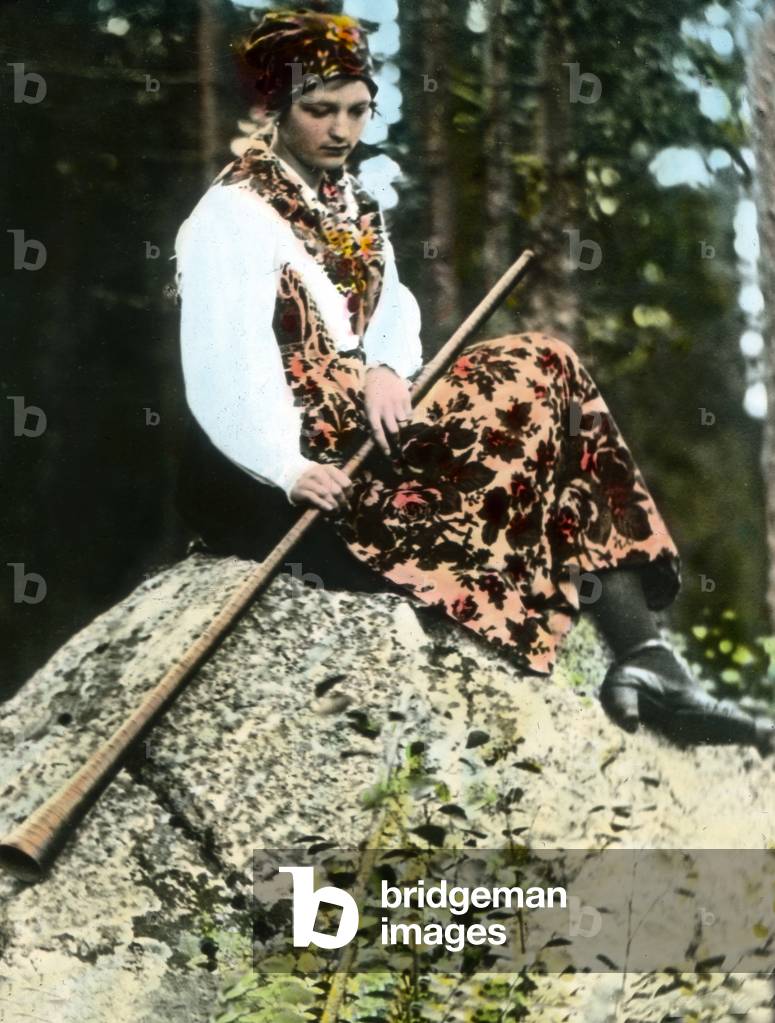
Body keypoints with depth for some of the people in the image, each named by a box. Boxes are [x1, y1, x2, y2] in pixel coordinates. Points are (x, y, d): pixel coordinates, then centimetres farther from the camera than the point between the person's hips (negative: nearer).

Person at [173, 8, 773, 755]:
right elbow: (225, 365, -23)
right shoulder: (234, 214, -11)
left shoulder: (348, 199, 16)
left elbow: (391, 304, 9)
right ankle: (641, 656, -14)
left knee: (541, 375, -9)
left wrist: (385, 371, -15)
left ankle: (641, 657, -17)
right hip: (263, 479, -8)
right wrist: (288, 469, -36)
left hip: (356, 431, 8)